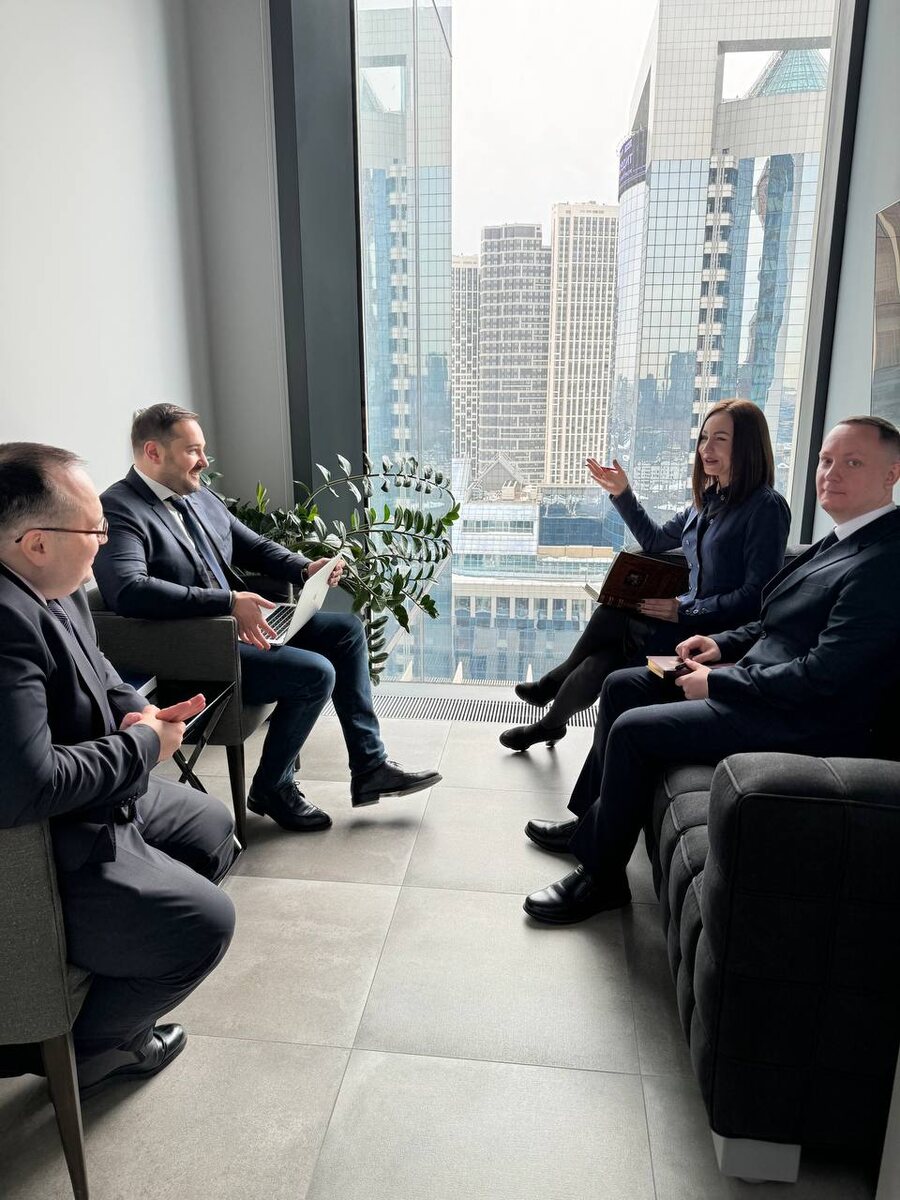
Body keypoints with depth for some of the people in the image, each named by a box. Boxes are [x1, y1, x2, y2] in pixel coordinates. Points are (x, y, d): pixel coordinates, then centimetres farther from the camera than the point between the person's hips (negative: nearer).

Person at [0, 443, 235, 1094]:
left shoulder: (56, 588, -2)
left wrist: (136, 708, -4)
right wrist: (143, 745, -23)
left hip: (101, 797, 11)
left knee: (213, 826, 22)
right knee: (207, 921, -12)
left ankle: (123, 987, 35)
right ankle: (88, 1046, 17)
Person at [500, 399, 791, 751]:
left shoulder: (766, 507, -14)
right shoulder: (710, 498, 12)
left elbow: (757, 595, -20)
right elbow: (655, 540, 22)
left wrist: (684, 611, -24)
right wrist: (622, 495, 12)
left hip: (721, 636, -7)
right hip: (689, 621, 7)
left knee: (610, 617, -16)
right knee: (602, 661, -14)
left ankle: (555, 682, 10)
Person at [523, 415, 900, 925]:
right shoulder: (843, 540, 11)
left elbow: (823, 676, -25)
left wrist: (716, 682, -17)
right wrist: (724, 644, 4)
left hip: (805, 721, -10)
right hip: (761, 680, 10)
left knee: (633, 729, -19)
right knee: (622, 685, 8)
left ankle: (601, 877, 1)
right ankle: (592, 822, 20)